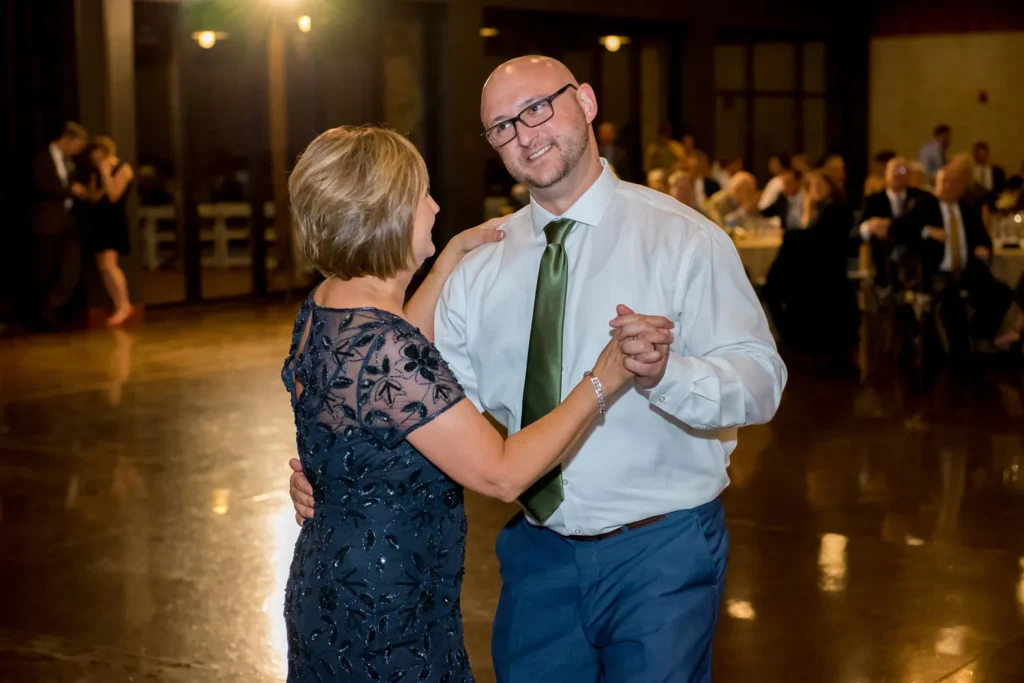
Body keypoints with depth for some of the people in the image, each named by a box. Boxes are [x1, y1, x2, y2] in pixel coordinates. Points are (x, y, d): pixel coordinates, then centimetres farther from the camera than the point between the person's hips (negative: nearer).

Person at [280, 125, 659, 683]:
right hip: (384, 627, -9)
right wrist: (601, 384, -18)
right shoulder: (381, 348, -28)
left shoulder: (322, 312, 1)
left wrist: (453, 258, 23)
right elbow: (502, 474, -25)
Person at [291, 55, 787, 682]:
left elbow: (761, 381, -18)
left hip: (660, 555, -4)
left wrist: (665, 372, -37)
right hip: (538, 552, 4)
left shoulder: (682, 238, -9)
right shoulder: (482, 267, 5)